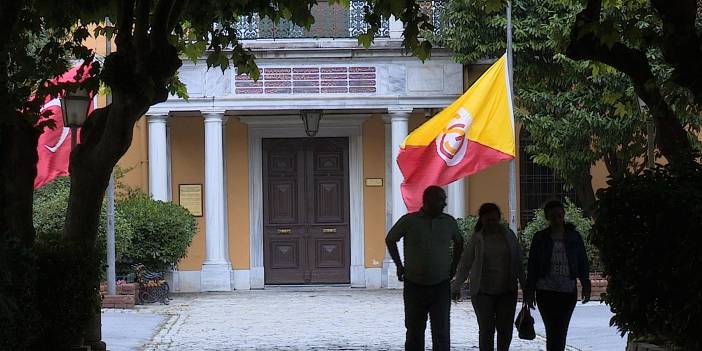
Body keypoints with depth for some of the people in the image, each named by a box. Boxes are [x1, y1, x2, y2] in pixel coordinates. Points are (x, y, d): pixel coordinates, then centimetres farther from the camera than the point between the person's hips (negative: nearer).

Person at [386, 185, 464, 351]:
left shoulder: (449, 222, 3)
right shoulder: (409, 221, -5)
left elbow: (459, 242, 22)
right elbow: (390, 240, 9)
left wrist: (453, 266, 13)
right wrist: (399, 266, 5)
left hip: (441, 287, 1)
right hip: (414, 286, -1)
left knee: (441, 333, -7)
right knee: (414, 333, 9)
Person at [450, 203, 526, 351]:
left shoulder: (509, 235, 6)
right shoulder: (477, 239, -1)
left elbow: (518, 263, 11)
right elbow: (465, 264, 3)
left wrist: (525, 286, 11)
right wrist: (456, 287, 1)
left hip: (507, 291, 2)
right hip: (483, 292, -2)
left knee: (505, 329, 3)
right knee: (486, 330, -4)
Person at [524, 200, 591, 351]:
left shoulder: (574, 237, 5)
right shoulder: (540, 238, 2)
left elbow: (583, 263, 8)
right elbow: (532, 267, 4)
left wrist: (586, 286, -3)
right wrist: (530, 292, 1)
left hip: (568, 291, 2)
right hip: (546, 291, -2)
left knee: (561, 332, 8)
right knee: (553, 331, -11)